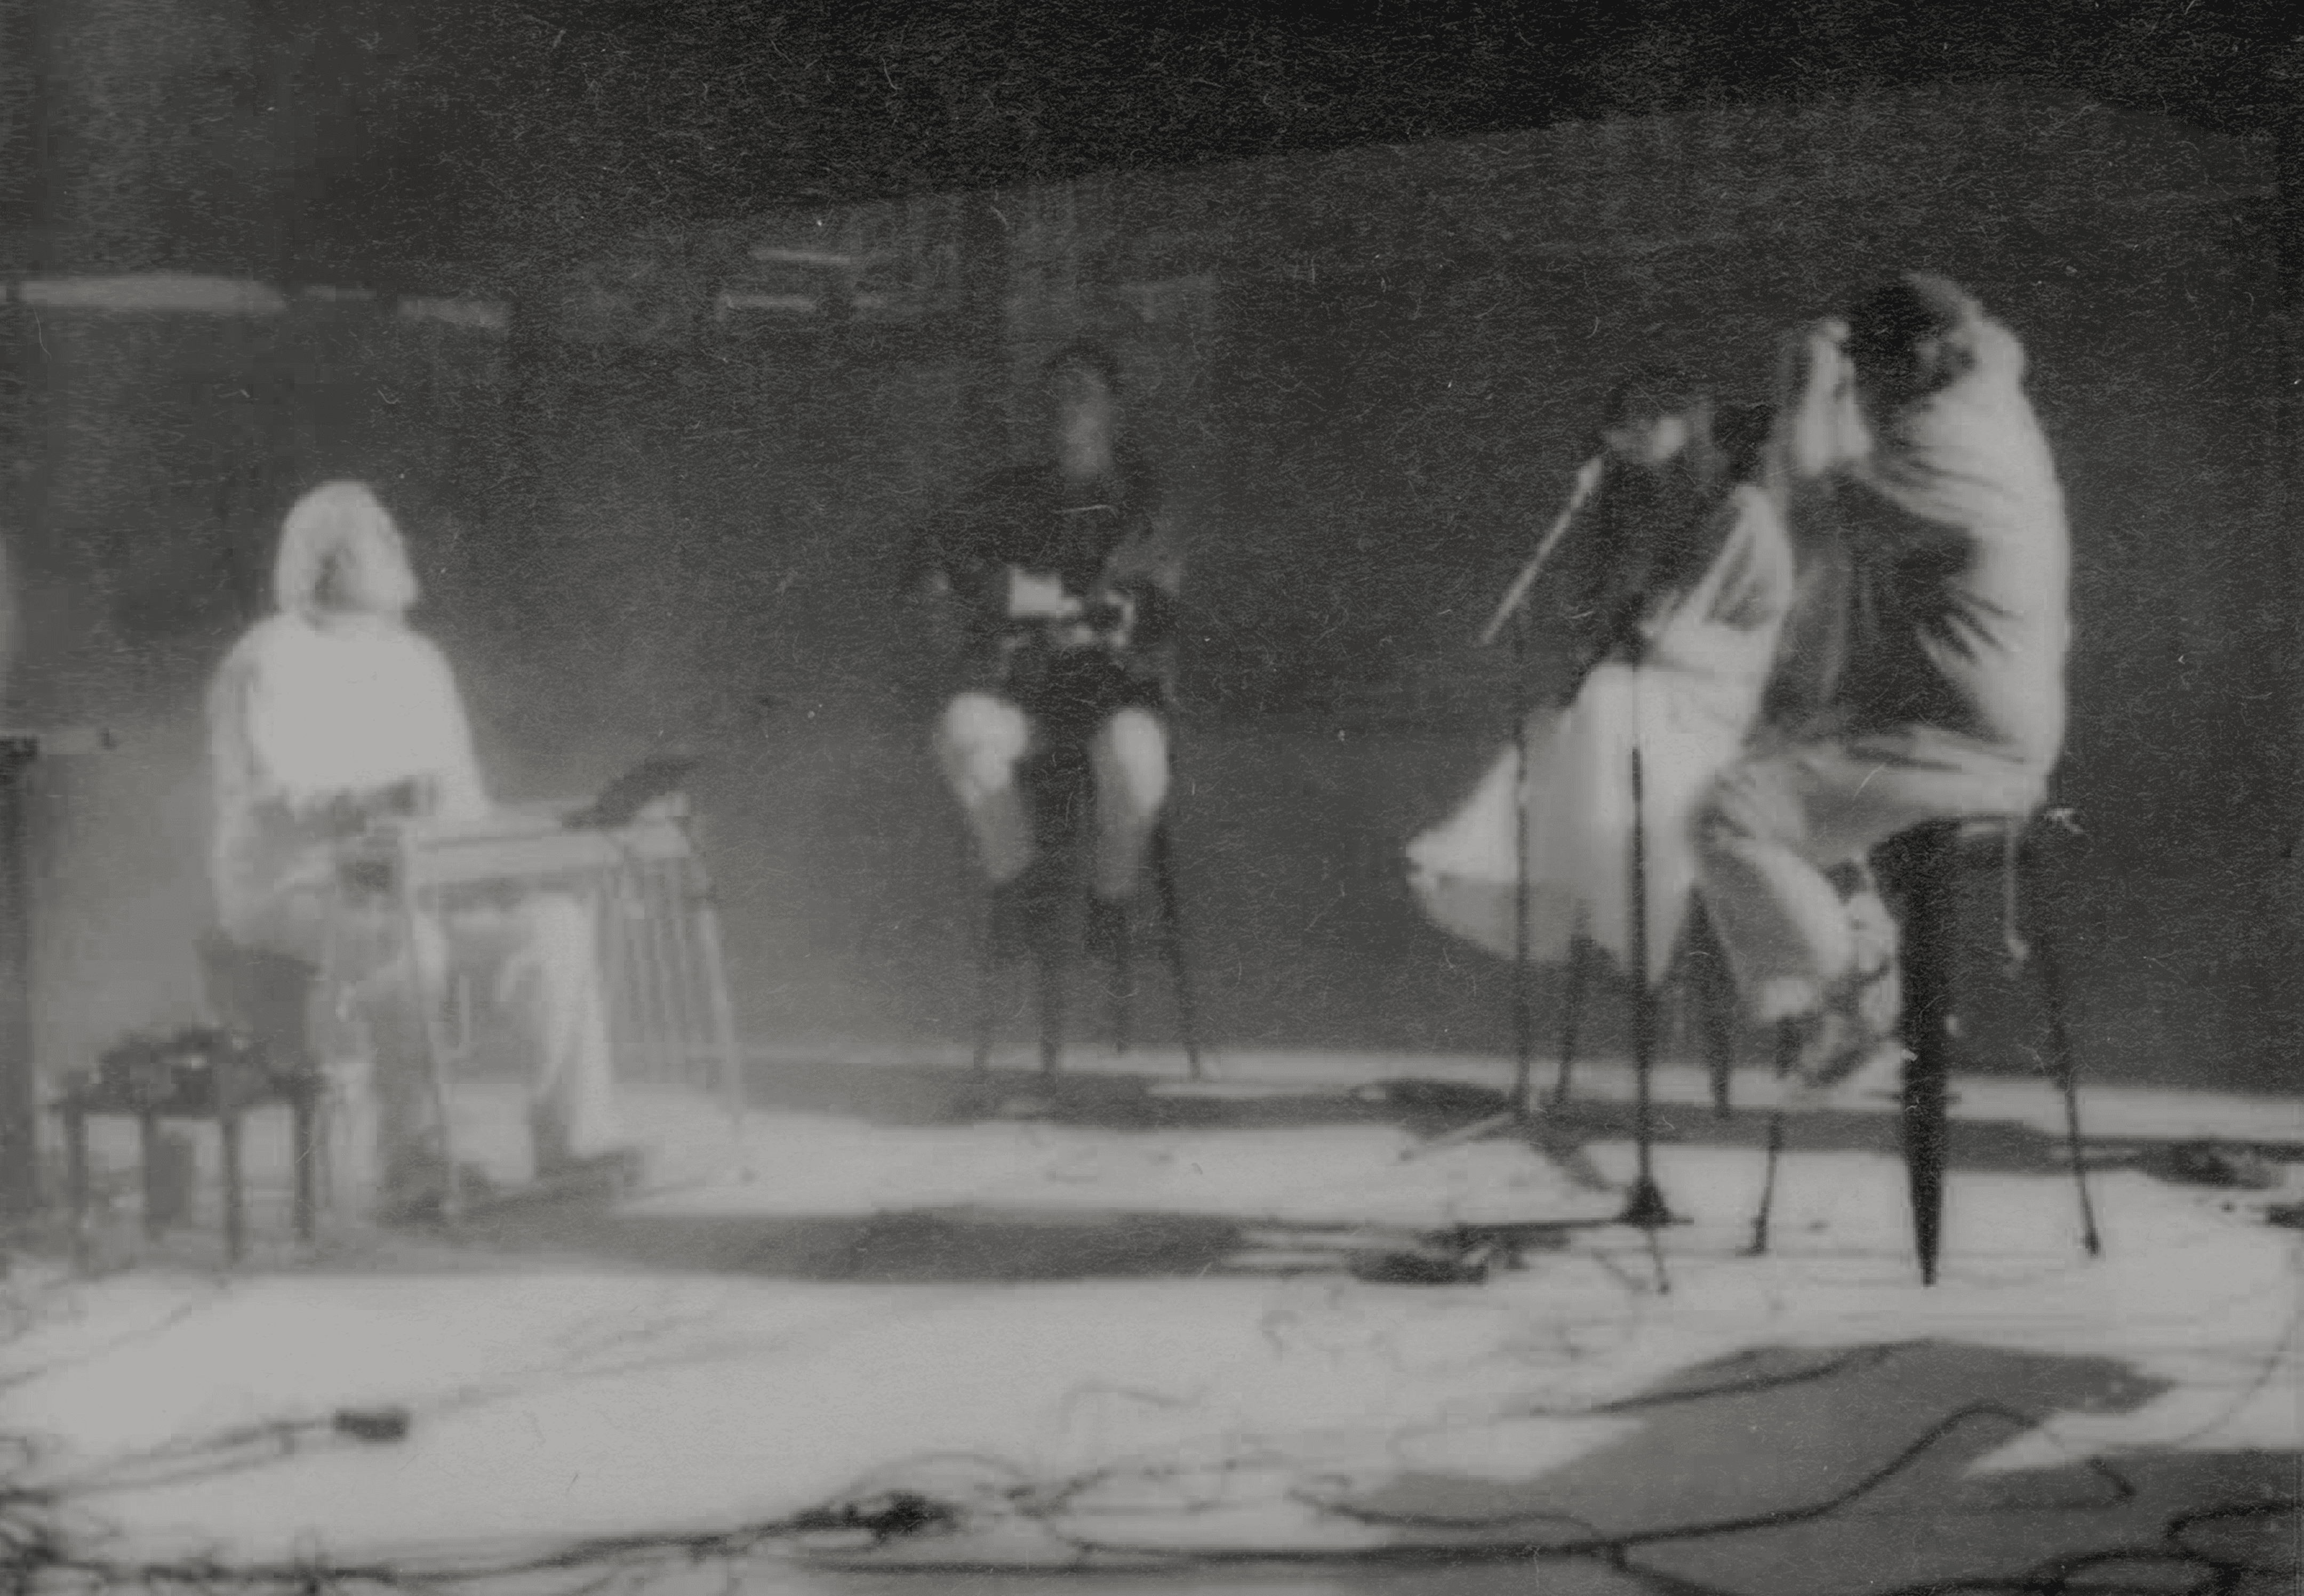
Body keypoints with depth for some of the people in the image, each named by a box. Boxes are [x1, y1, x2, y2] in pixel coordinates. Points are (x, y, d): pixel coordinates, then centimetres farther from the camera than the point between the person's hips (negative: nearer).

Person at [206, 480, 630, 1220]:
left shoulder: (418, 661, 14)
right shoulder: (269, 661, -8)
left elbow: (462, 797, 16)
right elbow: (262, 804, -18)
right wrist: (374, 805, -31)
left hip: (416, 882, 7)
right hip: (296, 889, -7)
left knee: (555, 923, -17)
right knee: (408, 941, -39)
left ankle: (574, 1140, -16)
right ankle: (412, 1167, -34)